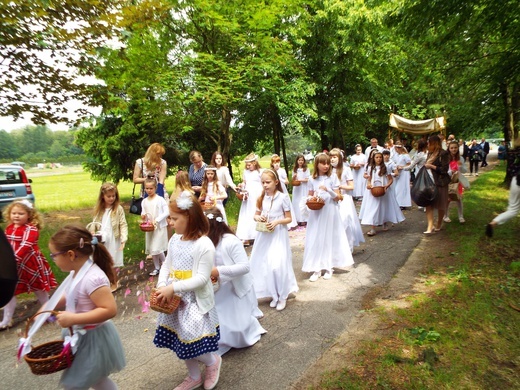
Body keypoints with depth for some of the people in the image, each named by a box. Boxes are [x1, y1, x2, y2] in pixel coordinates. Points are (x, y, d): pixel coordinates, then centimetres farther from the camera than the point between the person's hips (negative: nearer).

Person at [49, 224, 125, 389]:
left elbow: (110, 310, -34)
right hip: (83, 336, 9)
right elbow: (73, 296, 14)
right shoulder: (80, 271, -4)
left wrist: (73, 319, -32)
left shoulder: (92, 278, -32)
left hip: (93, 339, -9)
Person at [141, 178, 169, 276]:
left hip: (159, 227, -6)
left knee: (157, 248, -10)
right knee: (151, 249, 11)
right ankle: (157, 268, 25)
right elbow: (143, 213, 12)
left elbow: (167, 212, -14)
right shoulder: (144, 201, 5)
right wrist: (143, 216, -11)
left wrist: (157, 220, -19)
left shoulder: (160, 199, -11)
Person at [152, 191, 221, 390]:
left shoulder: (204, 245, -22)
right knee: (180, 341, 18)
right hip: (175, 299, 7)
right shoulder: (175, 240, 1)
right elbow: (166, 265, 9)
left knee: (189, 342, -4)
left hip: (195, 301, -7)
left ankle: (213, 361, 29)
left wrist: (173, 288, -25)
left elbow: (202, 279, -23)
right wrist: (161, 286, -9)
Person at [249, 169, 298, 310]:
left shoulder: (283, 197, -11)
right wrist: (258, 217, -11)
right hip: (264, 235, 5)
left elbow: (288, 218, -5)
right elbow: (255, 215, 12)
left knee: (278, 265, -9)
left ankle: (282, 296, 13)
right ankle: (274, 294, 26)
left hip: (278, 235, -5)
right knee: (264, 265, 8)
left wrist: (277, 221, -21)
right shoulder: (261, 198, 2)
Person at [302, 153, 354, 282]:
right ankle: (317, 268, 11)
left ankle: (329, 267, 20)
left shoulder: (333, 177, -3)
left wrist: (328, 190, -22)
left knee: (329, 238, 7)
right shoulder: (312, 180, 3)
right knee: (316, 239, 3)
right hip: (317, 213, 2)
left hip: (330, 212, -2)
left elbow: (338, 197, -6)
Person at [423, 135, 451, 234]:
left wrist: (431, 166, -16)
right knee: (428, 203, -4)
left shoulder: (443, 153, -11)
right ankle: (430, 226, -4)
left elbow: (444, 169, -15)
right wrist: (426, 166, 4)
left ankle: (439, 224, 26)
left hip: (440, 182, -6)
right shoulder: (430, 153, 11)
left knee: (440, 205, 8)